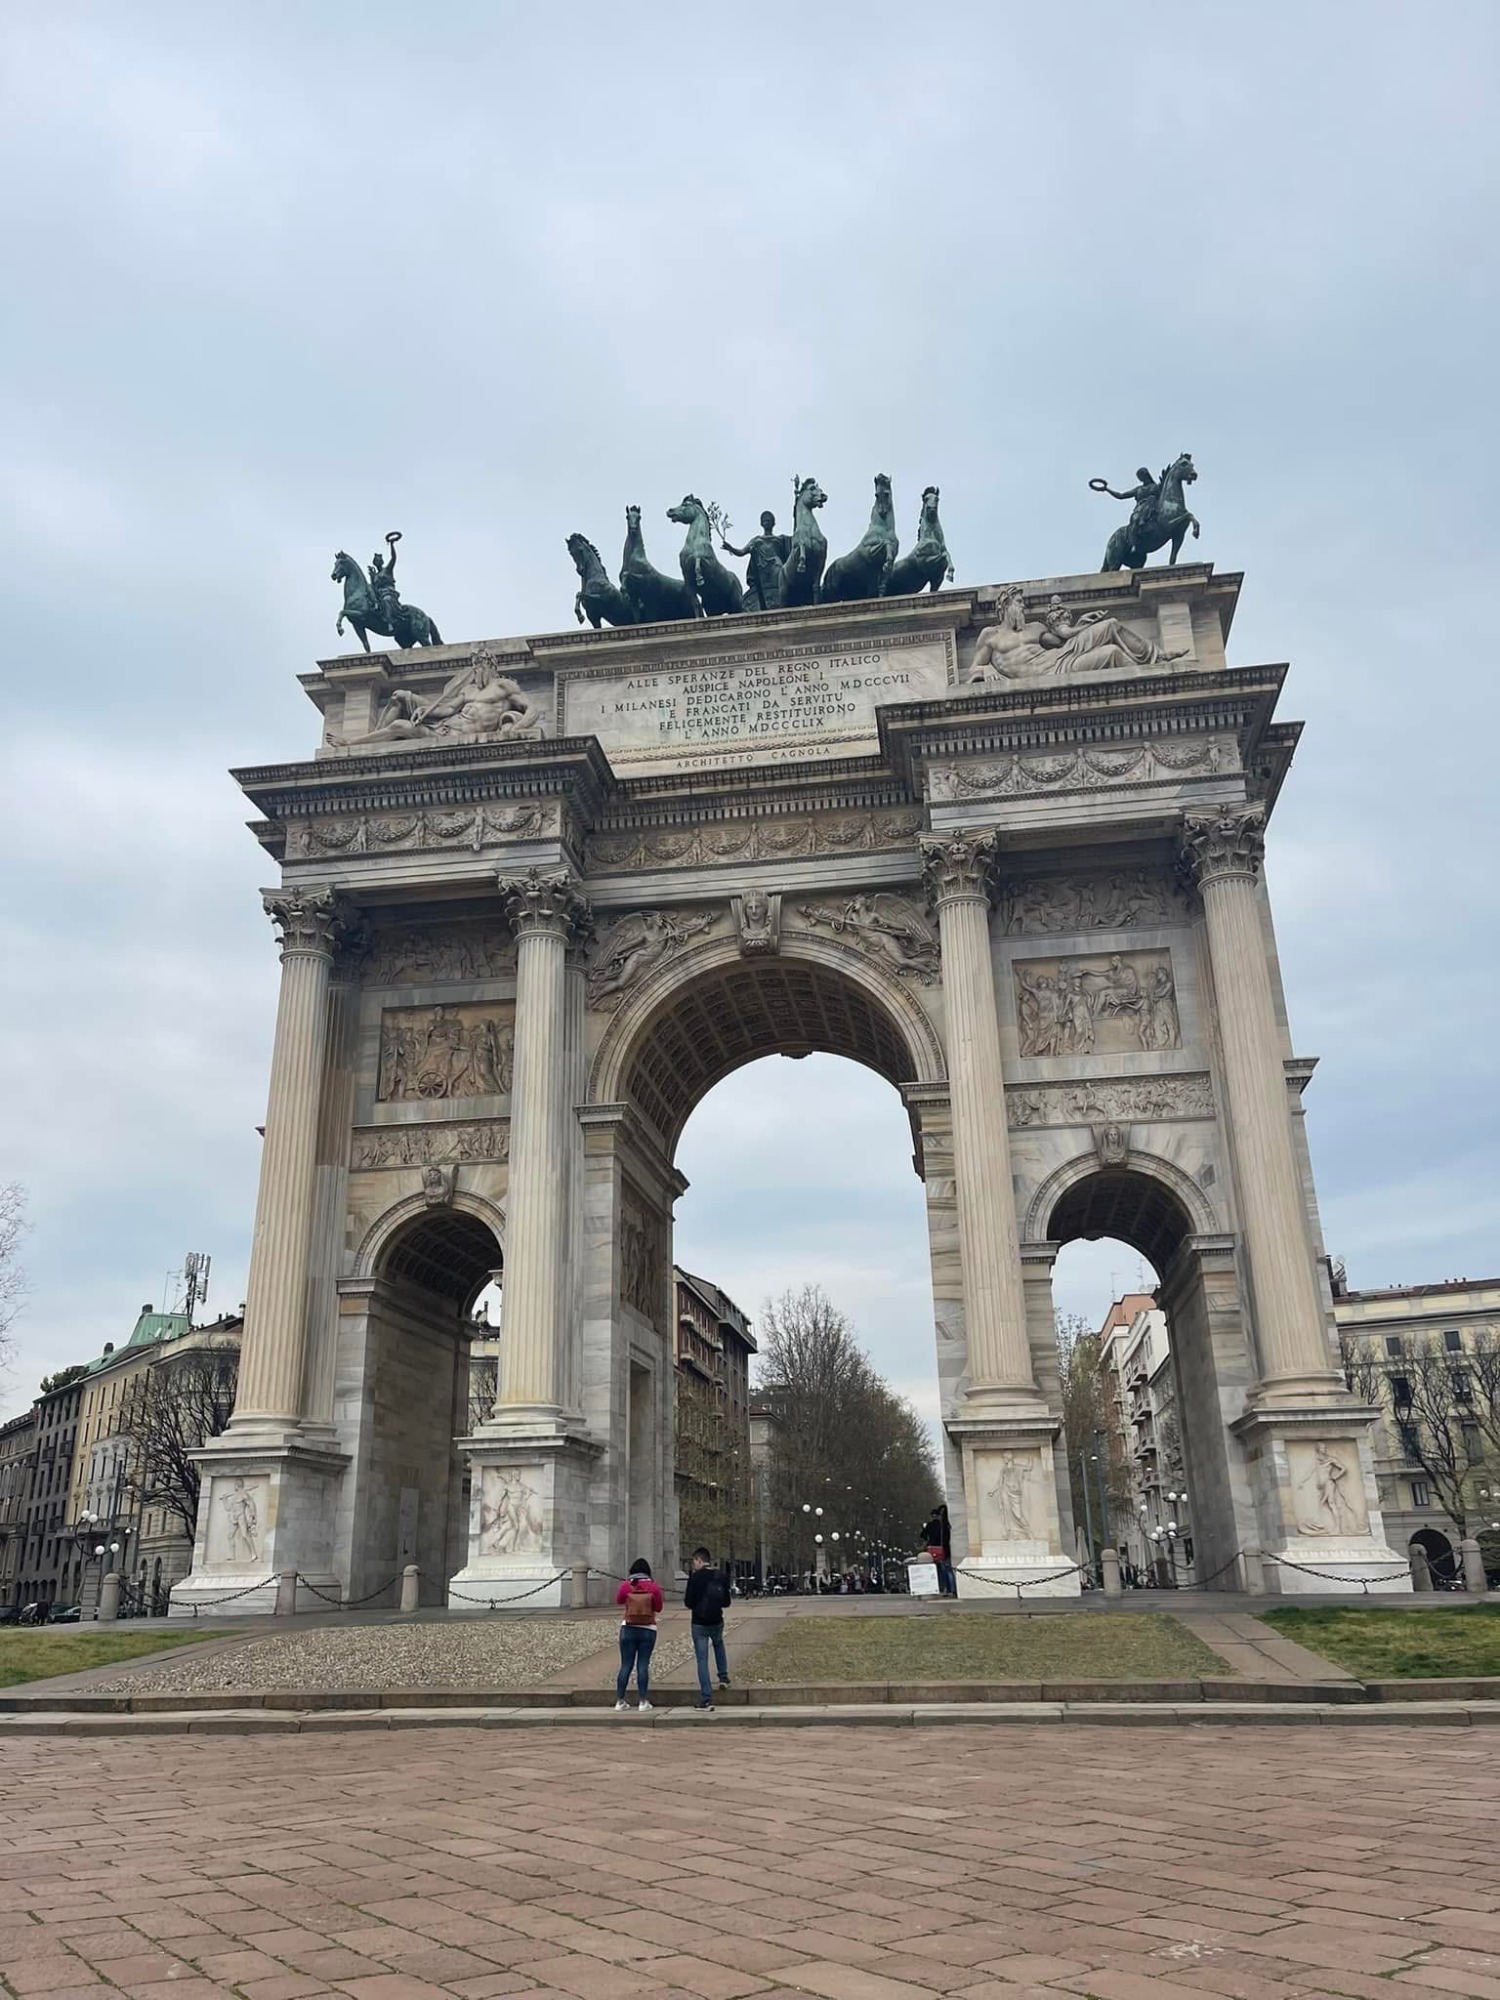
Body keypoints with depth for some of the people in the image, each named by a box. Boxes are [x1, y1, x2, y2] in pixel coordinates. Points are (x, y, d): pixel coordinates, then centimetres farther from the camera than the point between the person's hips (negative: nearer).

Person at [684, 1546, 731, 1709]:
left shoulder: (695, 1577, -13)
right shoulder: (721, 1577, 2)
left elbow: (689, 1602, -13)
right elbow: (726, 1601, 8)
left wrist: (686, 1598, 8)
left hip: (699, 1623, -4)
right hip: (717, 1621, 4)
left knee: (702, 1660, 1)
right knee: (718, 1644, 35)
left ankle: (706, 1699, -3)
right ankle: (723, 1676, 26)